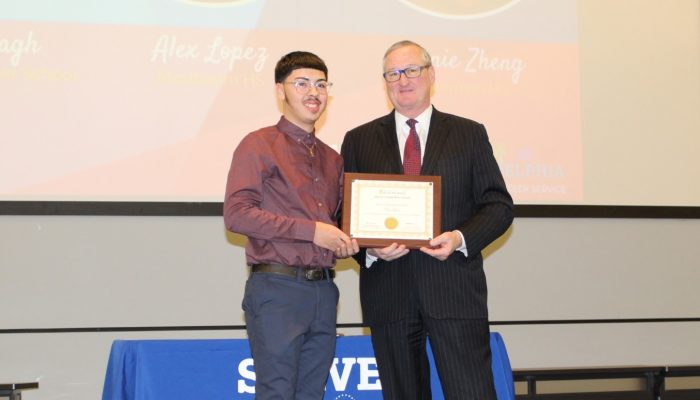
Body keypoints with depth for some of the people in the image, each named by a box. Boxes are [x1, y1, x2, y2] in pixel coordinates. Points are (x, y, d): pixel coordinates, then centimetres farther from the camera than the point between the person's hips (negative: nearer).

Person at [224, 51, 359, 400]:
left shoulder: (332, 159, 19)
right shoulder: (259, 145, -2)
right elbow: (236, 214, -13)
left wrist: (347, 243, 2)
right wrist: (311, 230, -15)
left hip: (323, 290, 6)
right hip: (277, 288, -6)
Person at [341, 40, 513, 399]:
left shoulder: (469, 134, 10)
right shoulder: (359, 141, 12)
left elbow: (499, 205, 7)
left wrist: (461, 238, -11)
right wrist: (370, 249, -11)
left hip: (454, 290, -1)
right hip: (388, 292, 1)